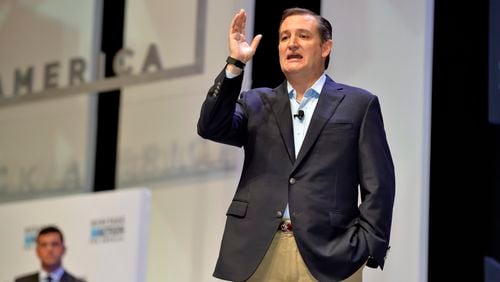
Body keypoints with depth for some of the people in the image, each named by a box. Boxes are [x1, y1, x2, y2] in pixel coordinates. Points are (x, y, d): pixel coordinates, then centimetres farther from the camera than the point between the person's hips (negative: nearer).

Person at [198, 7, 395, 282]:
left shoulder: (358, 104, 9)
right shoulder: (257, 103, 17)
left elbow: (378, 185, 4)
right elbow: (211, 128, 0)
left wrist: (367, 249, -6)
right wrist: (235, 64, -6)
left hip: (327, 254, -2)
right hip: (257, 253, 2)